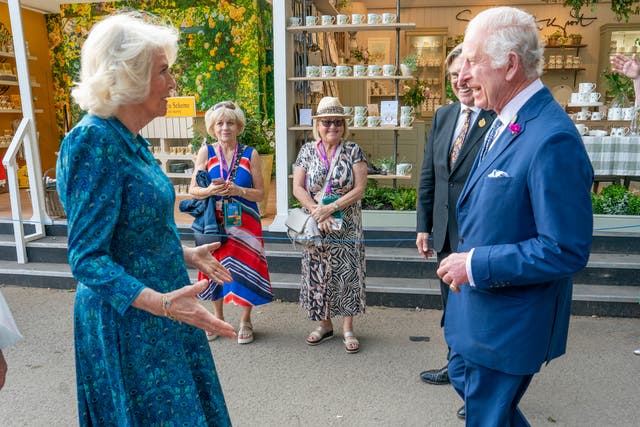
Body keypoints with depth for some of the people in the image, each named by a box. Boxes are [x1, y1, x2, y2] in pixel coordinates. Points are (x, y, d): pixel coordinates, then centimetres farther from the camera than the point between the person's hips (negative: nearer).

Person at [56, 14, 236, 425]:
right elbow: (86, 258, -23)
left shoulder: (131, 141, 6)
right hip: (127, 322, -9)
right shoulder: (93, 141, -22)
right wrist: (161, 303, -35)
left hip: (158, 317, 9)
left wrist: (187, 255, 19)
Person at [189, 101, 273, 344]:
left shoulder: (250, 154, 0)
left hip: (244, 222, -1)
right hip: (215, 222, 1)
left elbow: (260, 194, -1)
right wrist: (210, 190, -20)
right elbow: (192, 190, 1)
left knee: (245, 269, -1)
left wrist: (238, 190, -19)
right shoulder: (206, 152, 2)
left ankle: (245, 322, 20)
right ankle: (217, 318, 29)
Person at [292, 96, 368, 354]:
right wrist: (317, 212, -14)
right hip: (315, 226, 2)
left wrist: (331, 208, -17)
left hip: (347, 226, -1)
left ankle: (348, 328, 16)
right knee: (318, 272, 7)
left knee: (347, 272, 2)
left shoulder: (353, 151, 0)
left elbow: (359, 189, -7)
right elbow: (298, 188, -1)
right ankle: (324, 324, 24)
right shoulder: (307, 151, 5)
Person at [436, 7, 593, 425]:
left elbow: (567, 250, -27)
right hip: (477, 299, 9)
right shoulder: (504, 122, 3)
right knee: (462, 375, 27)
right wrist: (465, 258, 7)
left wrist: (477, 265, -23)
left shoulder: (554, 140, -27)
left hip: (509, 319, -9)